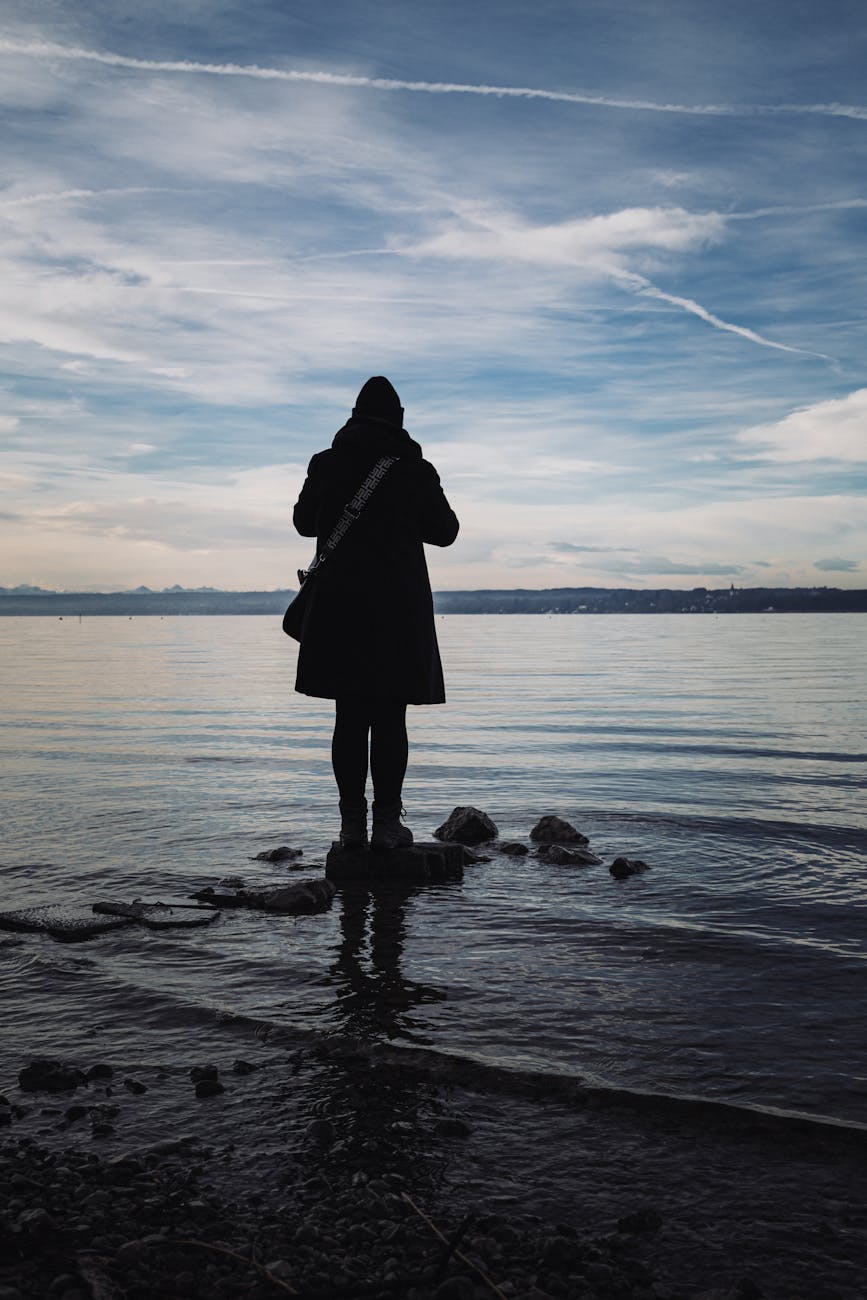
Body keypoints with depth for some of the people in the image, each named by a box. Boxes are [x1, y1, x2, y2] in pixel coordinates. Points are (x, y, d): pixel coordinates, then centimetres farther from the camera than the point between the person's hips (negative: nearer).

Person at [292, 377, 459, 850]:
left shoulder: (325, 465, 2)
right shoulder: (415, 471, -3)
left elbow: (304, 522, 15)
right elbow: (445, 532, 7)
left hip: (339, 607, 2)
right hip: (400, 610, -2)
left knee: (350, 718, 7)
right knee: (390, 719, 3)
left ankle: (352, 822, 8)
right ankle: (386, 822, 3)